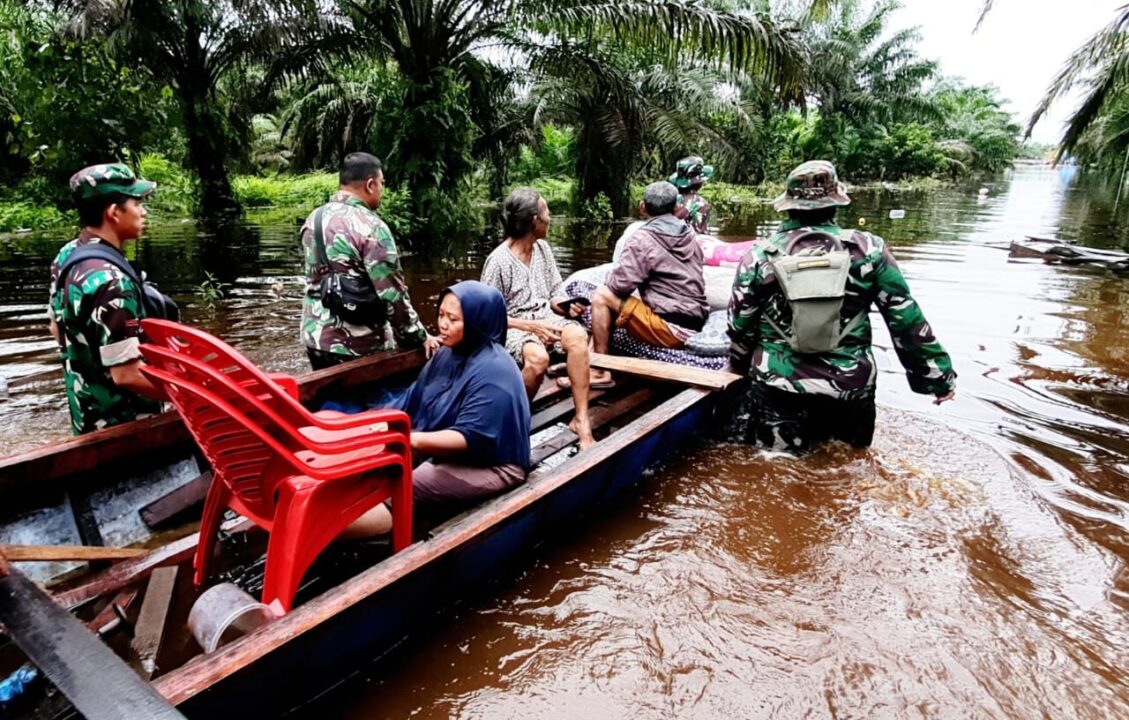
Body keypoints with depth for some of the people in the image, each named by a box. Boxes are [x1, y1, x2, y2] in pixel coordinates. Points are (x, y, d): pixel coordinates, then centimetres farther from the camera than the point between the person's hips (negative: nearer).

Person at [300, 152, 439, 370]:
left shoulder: (313, 219, 6)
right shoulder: (370, 227, -18)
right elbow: (391, 293, -19)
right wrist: (419, 337, -8)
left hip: (316, 339, 7)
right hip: (358, 347, -7)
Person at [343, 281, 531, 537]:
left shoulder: (493, 371, -20)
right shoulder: (447, 354, 8)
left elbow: (470, 438, -27)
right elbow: (412, 403, 9)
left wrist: (411, 439, -37)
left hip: (489, 465, -9)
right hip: (447, 451, 9)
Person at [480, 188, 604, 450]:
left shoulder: (543, 248, 7)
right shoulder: (498, 260, -12)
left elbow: (556, 294, 13)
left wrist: (566, 305, -11)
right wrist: (531, 325, -20)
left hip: (545, 317, 5)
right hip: (513, 326, -5)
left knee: (577, 336, -29)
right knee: (537, 357, -38)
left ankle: (581, 420, -26)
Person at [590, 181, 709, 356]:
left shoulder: (642, 238, -10)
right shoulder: (689, 236, 11)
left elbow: (620, 284, -14)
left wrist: (609, 278, 10)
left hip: (671, 329, -8)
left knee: (601, 296, -2)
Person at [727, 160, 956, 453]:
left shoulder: (760, 256, -5)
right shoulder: (868, 250, -4)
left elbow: (739, 327, 2)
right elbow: (907, 320, 0)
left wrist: (739, 368, 21)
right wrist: (938, 376, 11)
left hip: (779, 387, 0)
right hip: (851, 389, 1)